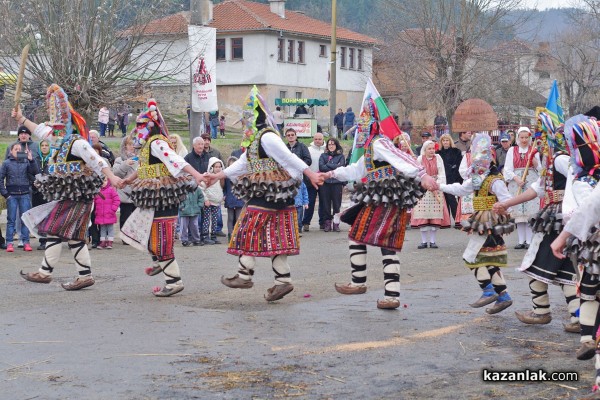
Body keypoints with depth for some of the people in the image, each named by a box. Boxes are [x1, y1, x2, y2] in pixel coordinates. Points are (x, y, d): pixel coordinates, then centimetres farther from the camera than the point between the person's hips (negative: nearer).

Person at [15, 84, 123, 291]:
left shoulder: (78, 143, -14)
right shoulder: (63, 142, 15)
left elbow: (97, 161, -23)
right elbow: (41, 131, 29)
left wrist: (111, 177, -35)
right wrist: (22, 119, 35)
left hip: (75, 197, -9)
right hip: (68, 196, 9)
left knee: (54, 232, -6)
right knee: (73, 237, 7)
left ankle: (45, 272, 1)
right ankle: (85, 275, 6)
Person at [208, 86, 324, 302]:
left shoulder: (267, 137, -14)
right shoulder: (255, 138, 17)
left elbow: (289, 158, -20)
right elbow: (243, 163, 24)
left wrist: (311, 175, -23)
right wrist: (218, 176, 25)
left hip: (268, 194, -9)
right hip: (263, 193, 9)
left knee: (251, 231, -3)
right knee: (274, 237, 6)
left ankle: (244, 276, 4)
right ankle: (283, 281, 6)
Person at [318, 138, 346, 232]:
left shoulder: (341, 156, 9)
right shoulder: (323, 155, 12)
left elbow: (341, 167, -6)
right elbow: (321, 167, -3)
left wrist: (327, 165, -4)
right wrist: (334, 169, -7)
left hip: (337, 182, -1)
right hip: (325, 182, 1)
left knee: (337, 204, -1)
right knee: (326, 203, 0)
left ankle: (336, 223, 4)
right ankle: (327, 223, 7)